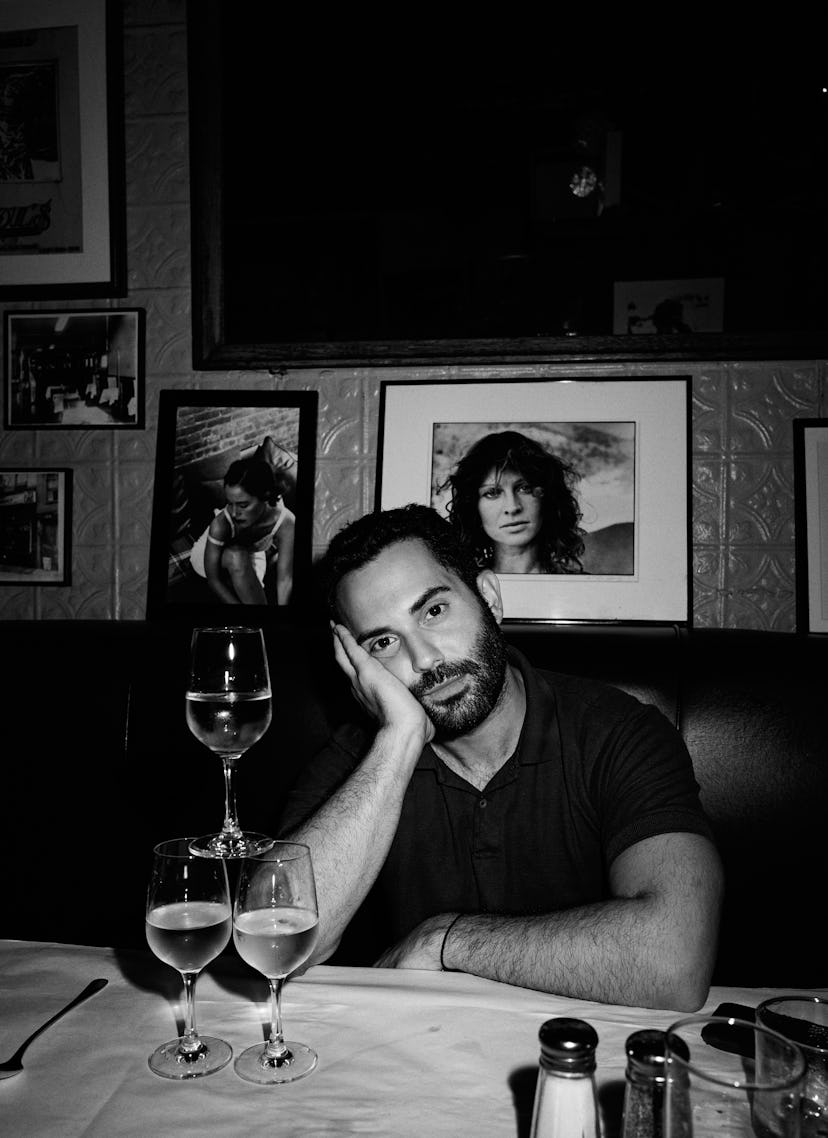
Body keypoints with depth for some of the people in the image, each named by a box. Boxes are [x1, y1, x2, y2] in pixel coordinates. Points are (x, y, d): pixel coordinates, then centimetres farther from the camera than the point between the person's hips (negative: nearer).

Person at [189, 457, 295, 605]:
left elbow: (285, 579, -35)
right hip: (216, 555, -6)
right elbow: (213, 579, -32)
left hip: (253, 555, 6)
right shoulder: (220, 525, -40)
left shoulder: (286, 525, -36)